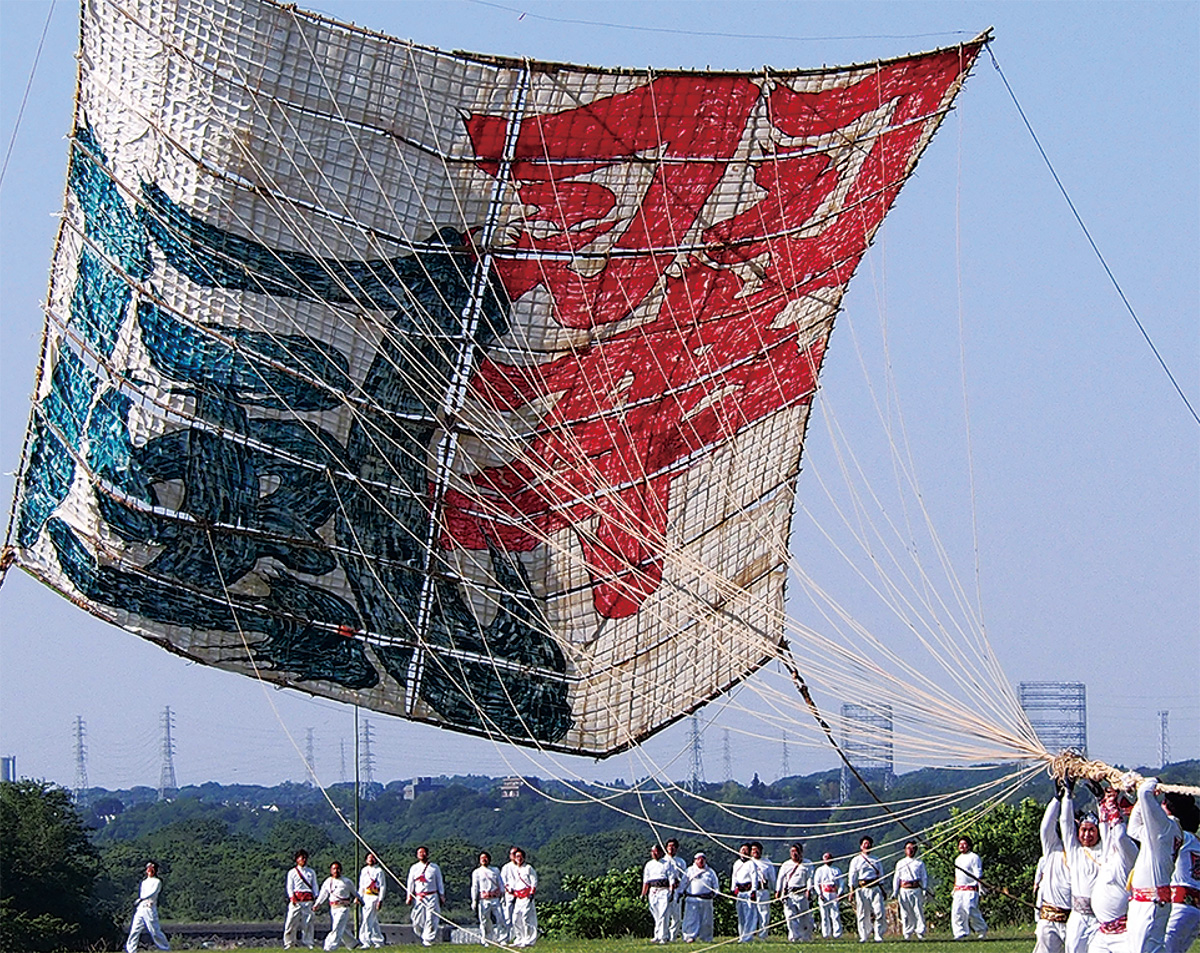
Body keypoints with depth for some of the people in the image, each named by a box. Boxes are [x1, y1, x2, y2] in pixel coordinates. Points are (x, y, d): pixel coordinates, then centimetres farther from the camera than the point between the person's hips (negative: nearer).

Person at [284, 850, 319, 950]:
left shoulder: (311, 872, 17)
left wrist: (316, 897, 1)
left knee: (308, 922, -4)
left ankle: (308, 942, 3)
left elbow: (314, 885, 15)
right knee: (291, 920, -6)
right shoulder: (292, 872, 9)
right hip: (296, 899, -2)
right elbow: (289, 886, 4)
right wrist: (292, 897, -10)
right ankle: (289, 942, 1)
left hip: (308, 899, 2)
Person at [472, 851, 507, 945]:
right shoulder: (476, 872, 11)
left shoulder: (495, 871, 16)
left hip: (496, 899, 1)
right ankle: (485, 940, 6)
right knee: (485, 921, -2)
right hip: (484, 900, -1)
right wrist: (474, 901, 3)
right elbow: (474, 887, 8)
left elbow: (501, 884, 16)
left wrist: (502, 896, 5)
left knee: (500, 919, -8)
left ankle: (502, 939, -4)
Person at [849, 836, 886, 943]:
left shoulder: (876, 860, 18)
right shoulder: (856, 861, 9)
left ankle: (878, 936, -6)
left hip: (875, 889, 2)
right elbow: (852, 878, 5)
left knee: (879, 913, -10)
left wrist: (882, 890, 18)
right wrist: (852, 892, -3)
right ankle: (863, 937, 3)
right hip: (862, 889, -2)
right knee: (863, 914, -3)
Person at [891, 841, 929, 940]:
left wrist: (924, 890, 2)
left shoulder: (920, 863, 11)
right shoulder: (900, 863, 14)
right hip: (904, 890, 1)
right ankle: (907, 934, 4)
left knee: (919, 912, -7)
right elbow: (896, 878, 15)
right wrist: (895, 894, 10)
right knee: (906, 914, -1)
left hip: (916, 890, -1)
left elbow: (924, 877, 11)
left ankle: (920, 933, -5)